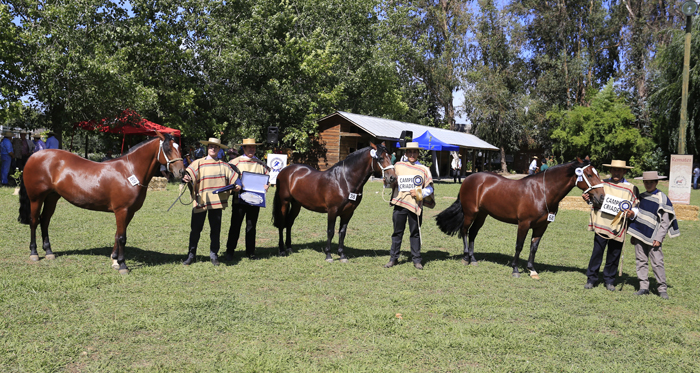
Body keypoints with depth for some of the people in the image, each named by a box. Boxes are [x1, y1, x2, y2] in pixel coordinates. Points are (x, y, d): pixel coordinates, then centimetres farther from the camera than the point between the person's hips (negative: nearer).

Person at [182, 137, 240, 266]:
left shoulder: (223, 165, 12)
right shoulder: (198, 163, 5)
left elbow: (232, 177, 12)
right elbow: (189, 173, -9)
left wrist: (236, 186, -7)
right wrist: (186, 178, -30)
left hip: (217, 201, 2)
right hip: (200, 201, -2)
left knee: (216, 228, 8)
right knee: (195, 228, 3)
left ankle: (214, 254, 19)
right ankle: (191, 254, 14)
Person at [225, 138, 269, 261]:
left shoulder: (260, 164, 11)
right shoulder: (235, 162, 2)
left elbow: (267, 178, 17)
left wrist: (266, 186, -4)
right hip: (239, 199, -2)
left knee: (251, 227, 9)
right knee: (235, 226, 3)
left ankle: (250, 252, 18)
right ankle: (230, 251, 16)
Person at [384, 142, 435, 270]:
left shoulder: (424, 169, 4)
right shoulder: (398, 166, 7)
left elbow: (430, 188, 5)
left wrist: (419, 193, -10)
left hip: (415, 205, -1)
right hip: (399, 203, 1)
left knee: (415, 233, 5)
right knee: (397, 232, 7)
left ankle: (416, 260, 15)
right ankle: (393, 258, 17)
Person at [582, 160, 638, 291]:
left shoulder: (631, 188, 3)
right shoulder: (602, 183, 8)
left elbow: (635, 208, 7)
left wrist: (632, 214, -14)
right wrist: (588, 198, -2)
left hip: (618, 227, 0)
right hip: (601, 225, 0)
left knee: (614, 254, 7)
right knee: (597, 252, 1)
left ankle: (609, 280, 21)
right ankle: (591, 278, 12)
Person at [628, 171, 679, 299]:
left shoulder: (663, 199, -5)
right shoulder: (641, 197, 10)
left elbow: (665, 221, -6)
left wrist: (659, 238, -12)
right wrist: (633, 234, 14)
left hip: (653, 238, -5)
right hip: (639, 235, 5)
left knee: (657, 262, -6)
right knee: (641, 261, 6)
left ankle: (662, 288, 5)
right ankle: (643, 287, 13)